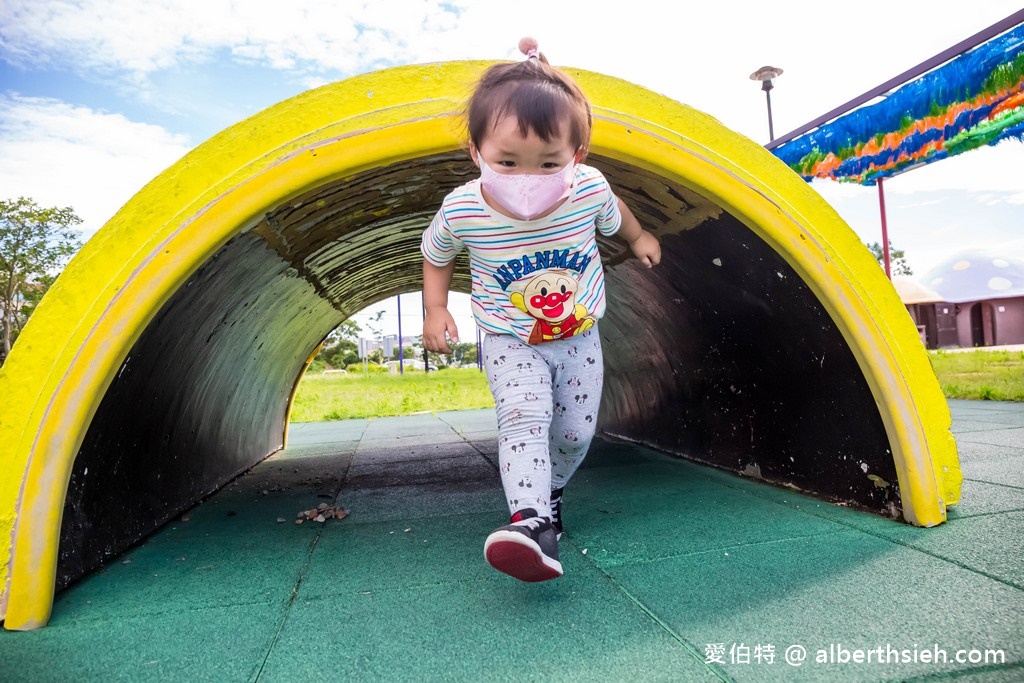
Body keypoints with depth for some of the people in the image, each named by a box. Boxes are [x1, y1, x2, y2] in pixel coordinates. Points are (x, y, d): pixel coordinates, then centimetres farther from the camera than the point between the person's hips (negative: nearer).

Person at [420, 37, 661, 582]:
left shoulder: (590, 189, -21)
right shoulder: (460, 211, -23)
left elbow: (613, 214, 7)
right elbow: (435, 256, 1)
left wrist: (638, 238, 23)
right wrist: (435, 311, -7)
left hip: (579, 338, 3)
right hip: (511, 344, -2)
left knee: (576, 431, 7)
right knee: (522, 417, -25)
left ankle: (549, 492, 36)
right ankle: (530, 522, -29)